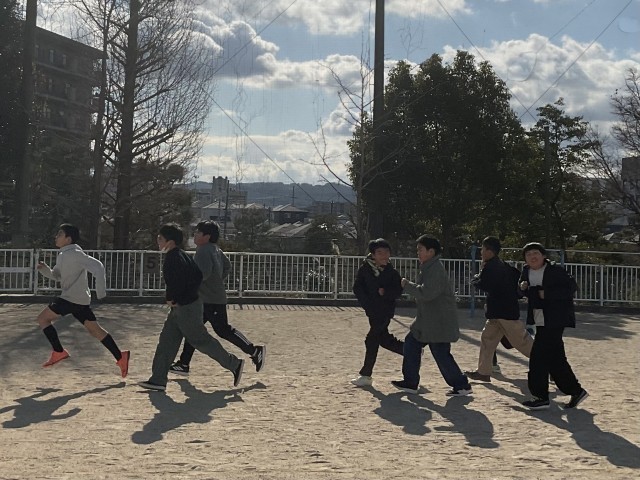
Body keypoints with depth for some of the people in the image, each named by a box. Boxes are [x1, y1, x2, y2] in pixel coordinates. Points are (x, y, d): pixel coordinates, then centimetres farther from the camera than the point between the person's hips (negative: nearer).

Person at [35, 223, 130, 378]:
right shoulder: (62, 255, 17)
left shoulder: (74, 254, -13)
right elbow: (56, 276, 26)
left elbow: (97, 266, -21)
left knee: (43, 318, -1)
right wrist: (45, 269, 4)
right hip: (80, 300, 9)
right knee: (94, 329, 7)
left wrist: (101, 291, -21)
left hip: (71, 299, -9)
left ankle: (58, 352, -1)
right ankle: (120, 357, 3)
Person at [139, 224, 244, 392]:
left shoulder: (173, 258, -18)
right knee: (167, 341, 9)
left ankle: (234, 364, 9)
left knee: (201, 340, -1)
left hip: (186, 308, -11)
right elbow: (198, 275, 15)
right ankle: (158, 380, 11)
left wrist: (170, 298, -14)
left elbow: (176, 281, -29)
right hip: (180, 307, 11)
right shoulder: (182, 255, 12)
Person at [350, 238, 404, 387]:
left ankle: (366, 375, 3)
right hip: (372, 311, 4)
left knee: (372, 340, -5)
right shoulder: (365, 269, -3)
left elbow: (398, 291, -6)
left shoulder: (391, 272, -6)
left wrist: (385, 292, -24)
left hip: (385, 311, -4)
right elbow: (357, 288, -5)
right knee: (383, 339, 13)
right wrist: (367, 304, -15)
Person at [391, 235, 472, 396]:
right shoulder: (428, 268, 15)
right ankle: (410, 383, 17)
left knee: (441, 354, -7)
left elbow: (426, 293, -29)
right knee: (411, 342, 11)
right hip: (428, 320, 11)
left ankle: (461, 385, 5)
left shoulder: (435, 269, -20)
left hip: (439, 321, -11)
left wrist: (407, 285, -17)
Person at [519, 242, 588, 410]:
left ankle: (541, 397, -2)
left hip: (554, 320, -8)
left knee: (539, 356, -10)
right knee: (555, 359, 11)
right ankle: (576, 391, 22)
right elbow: (528, 293, 24)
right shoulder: (526, 272, 11)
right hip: (540, 321, 8)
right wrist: (523, 288, 0)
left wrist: (548, 294, -21)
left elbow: (571, 288, -16)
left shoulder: (555, 270, -10)